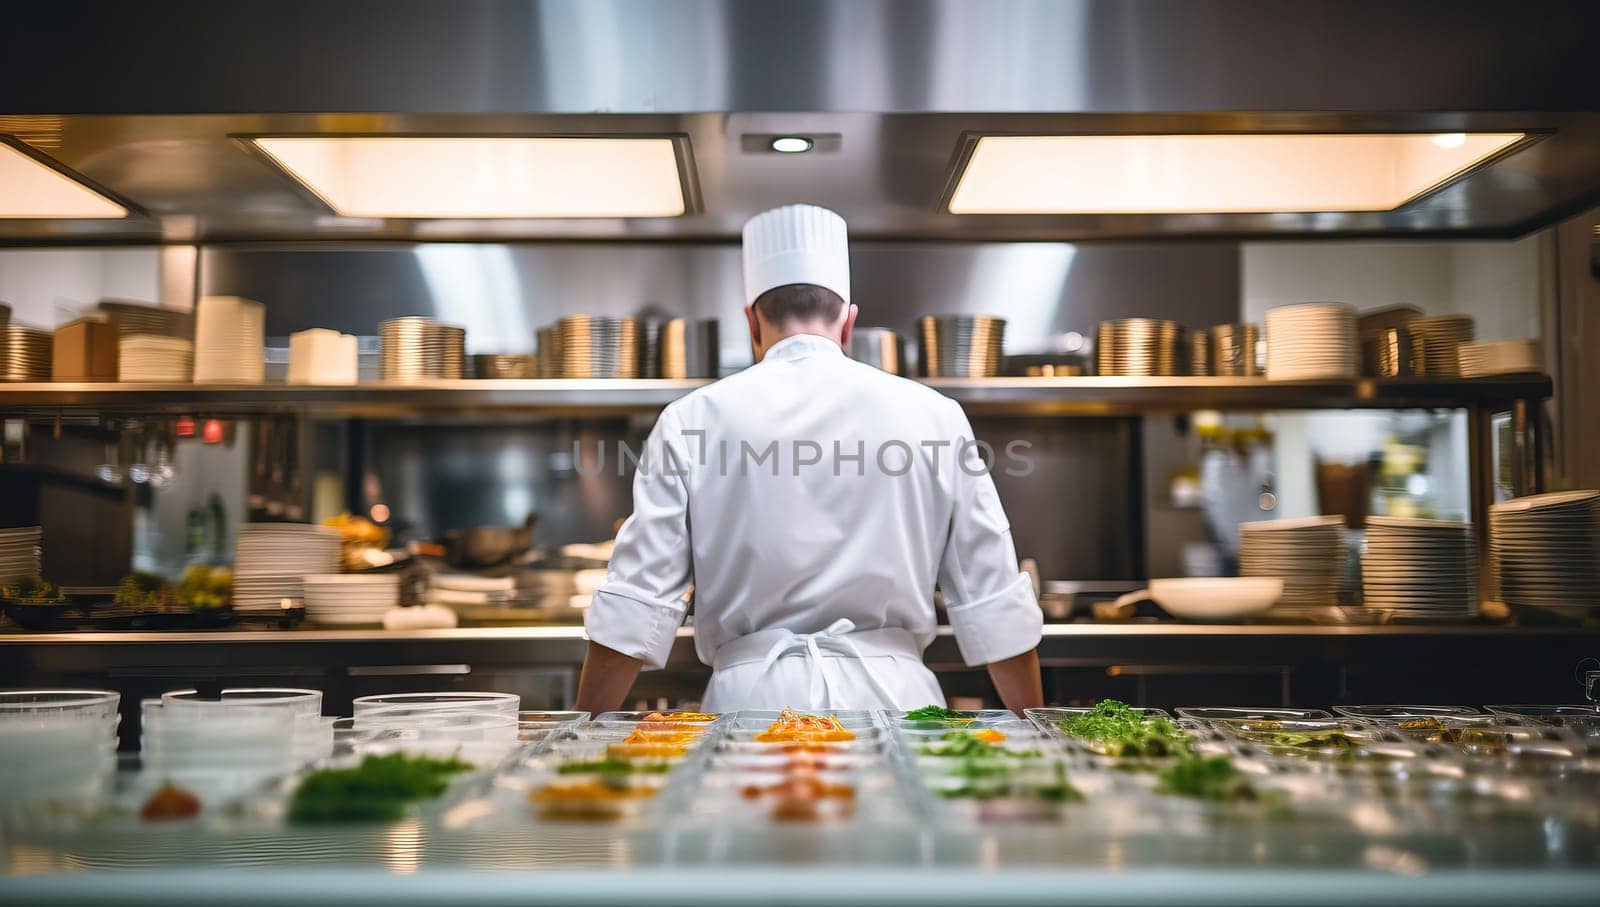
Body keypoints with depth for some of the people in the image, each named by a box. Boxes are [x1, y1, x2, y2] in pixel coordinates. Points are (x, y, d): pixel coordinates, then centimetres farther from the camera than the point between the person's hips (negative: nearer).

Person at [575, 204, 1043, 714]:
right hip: (892, 694, 1)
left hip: (754, 693, -1)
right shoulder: (935, 416, 6)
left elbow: (637, 605, 0)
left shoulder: (692, 422, 2)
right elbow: (997, 608, 8)